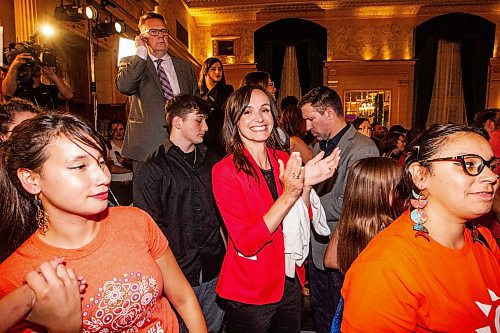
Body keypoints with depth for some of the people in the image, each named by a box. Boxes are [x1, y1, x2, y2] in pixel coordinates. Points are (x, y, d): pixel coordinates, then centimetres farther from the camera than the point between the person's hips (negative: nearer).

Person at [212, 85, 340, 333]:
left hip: (290, 282, 5)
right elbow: (246, 243, -23)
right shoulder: (225, 171, -18)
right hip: (249, 294, -5)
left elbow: (302, 224, 0)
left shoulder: (284, 160, -2)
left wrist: (305, 185, -18)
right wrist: (288, 195, -31)